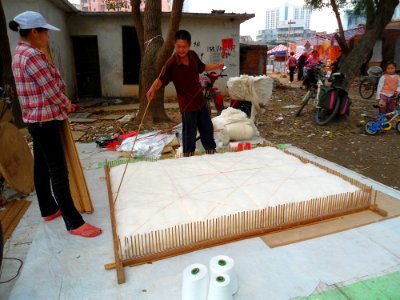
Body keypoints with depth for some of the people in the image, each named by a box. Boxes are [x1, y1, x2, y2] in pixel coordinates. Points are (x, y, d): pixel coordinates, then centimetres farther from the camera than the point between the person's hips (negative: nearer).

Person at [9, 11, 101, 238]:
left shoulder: (20, 54, 13)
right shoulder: (34, 56, -19)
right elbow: (53, 91, -19)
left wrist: (63, 105, 8)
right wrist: (68, 105, 0)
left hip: (36, 120, 10)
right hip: (45, 121, -10)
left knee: (42, 166, 17)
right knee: (58, 172, -8)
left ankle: (48, 210, 32)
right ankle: (74, 223, 0)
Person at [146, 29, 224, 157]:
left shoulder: (193, 55, -2)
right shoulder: (171, 63, -21)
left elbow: (202, 67, 16)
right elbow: (161, 79, -29)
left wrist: (216, 66, 6)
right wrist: (152, 89, -47)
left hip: (200, 99, 6)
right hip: (187, 103, -6)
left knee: (207, 127, 19)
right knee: (190, 132, 3)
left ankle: (211, 149, 41)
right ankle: (188, 154, 27)